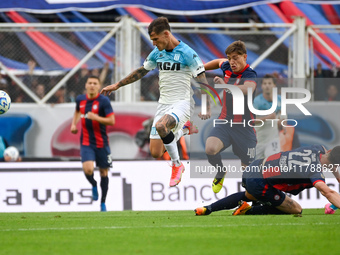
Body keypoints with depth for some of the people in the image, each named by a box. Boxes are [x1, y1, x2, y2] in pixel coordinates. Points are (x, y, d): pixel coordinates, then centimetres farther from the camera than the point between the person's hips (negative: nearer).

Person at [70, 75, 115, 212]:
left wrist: (96, 118, -26)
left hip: (101, 143, -1)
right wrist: (74, 124, 12)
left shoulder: (104, 101, -9)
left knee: (103, 172, 7)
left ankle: (103, 202, 25)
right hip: (86, 143, 1)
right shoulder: (80, 99, 4)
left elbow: (112, 121, -14)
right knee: (88, 169, -20)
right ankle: (93, 185, 14)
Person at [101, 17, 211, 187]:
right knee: (155, 153, -2)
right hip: (164, 103, 7)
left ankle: (177, 165, -16)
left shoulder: (187, 53, -12)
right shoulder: (157, 53, 7)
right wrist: (117, 85, 24)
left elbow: (202, 82, -10)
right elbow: (142, 71, 22)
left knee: (160, 125, -37)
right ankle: (183, 129, 27)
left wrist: (206, 108, -18)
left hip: (182, 102, -7)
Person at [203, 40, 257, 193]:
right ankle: (220, 173, 7)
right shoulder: (227, 67, 3)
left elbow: (247, 90, -43)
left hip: (244, 127, -4)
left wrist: (225, 85, -56)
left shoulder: (249, 76, -18)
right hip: (224, 122, 4)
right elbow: (219, 62, 30)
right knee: (210, 149, -25)